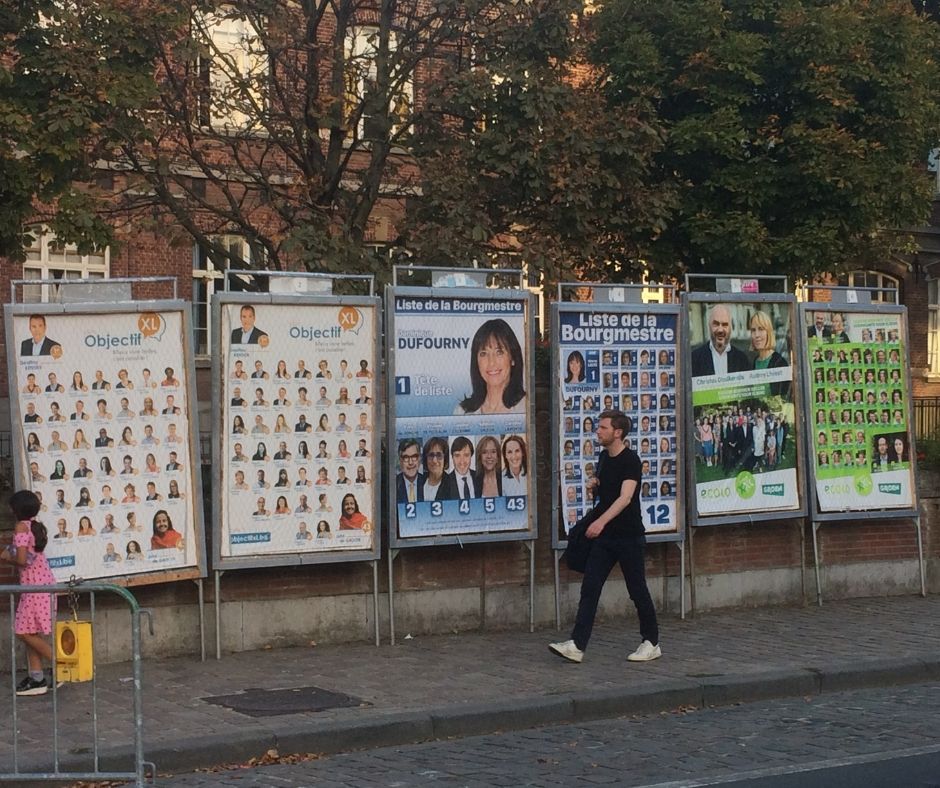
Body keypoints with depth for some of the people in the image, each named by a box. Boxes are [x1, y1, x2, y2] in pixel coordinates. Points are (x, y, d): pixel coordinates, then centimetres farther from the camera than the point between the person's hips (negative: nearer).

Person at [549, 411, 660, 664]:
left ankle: (652, 643, 18)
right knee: (589, 589, -2)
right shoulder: (604, 457, 10)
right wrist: (595, 487, 3)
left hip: (629, 536, -7)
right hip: (604, 537, 7)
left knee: (637, 591, 3)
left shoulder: (630, 460, -15)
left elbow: (625, 497, -27)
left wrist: (601, 521, -39)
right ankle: (577, 645, -6)